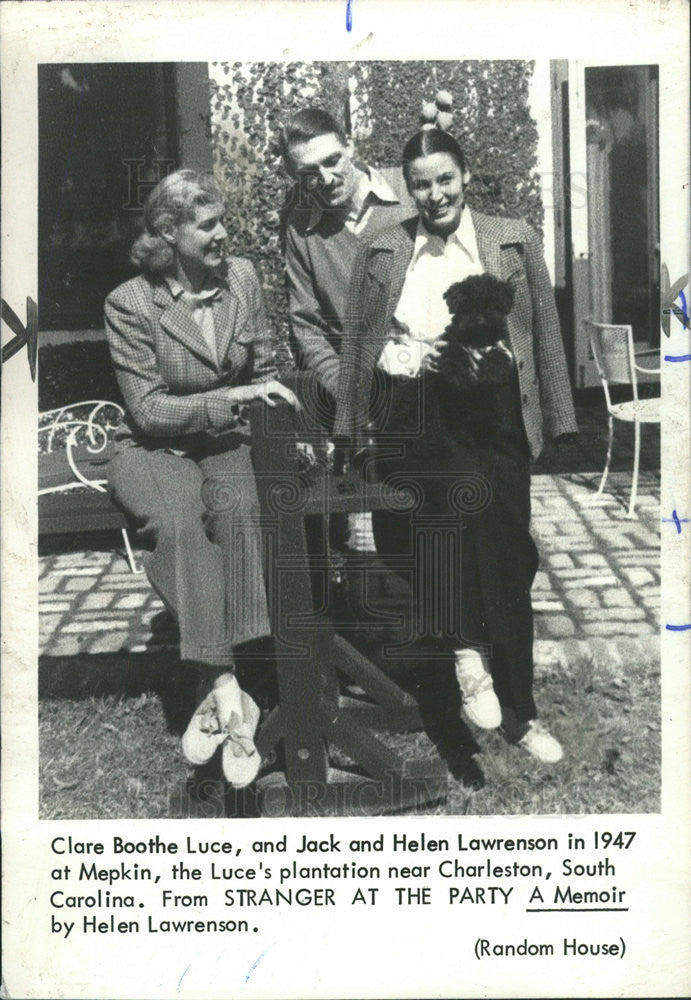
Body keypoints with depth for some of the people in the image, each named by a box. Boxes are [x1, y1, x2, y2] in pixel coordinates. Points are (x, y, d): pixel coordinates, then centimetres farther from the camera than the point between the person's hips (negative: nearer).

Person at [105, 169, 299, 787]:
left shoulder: (242, 278, 5)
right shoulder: (130, 303, -8)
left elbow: (263, 373, 14)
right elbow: (149, 409, -10)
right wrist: (232, 397, -19)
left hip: (227, 443, 3)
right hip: (154, 450, -2)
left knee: (239, 512, -33)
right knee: (180, 524, -36)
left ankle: (217, 690, -34)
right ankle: (230, 695, -37)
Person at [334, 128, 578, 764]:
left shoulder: (515, 241, 12)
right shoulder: (381, 252, 14)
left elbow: (546, 336, 10)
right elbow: (357, 345, 12)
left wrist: (557, 421, 4)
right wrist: (349, 428, 5)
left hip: (492, 413, 0)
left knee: (508, 562, -4)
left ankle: (519, 713, 7)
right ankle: (470, 651, -16)